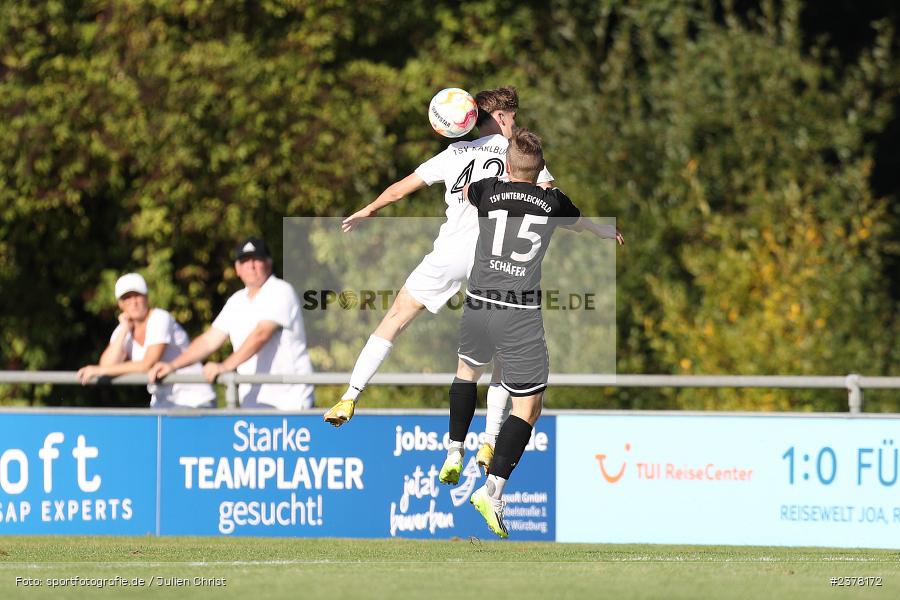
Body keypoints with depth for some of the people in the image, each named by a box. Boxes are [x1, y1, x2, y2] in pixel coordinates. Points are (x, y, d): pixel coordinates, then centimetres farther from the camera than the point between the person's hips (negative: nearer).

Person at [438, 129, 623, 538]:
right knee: (528, 408, 1)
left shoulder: (487, 191, 7)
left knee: (468, 367, 34)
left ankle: (455, 452, 28)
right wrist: (606, 232, 56)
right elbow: (580, 223, 31)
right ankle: (493, 488, -14)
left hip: (478, 305, 3)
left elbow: (463, 190, 34)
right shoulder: (553, 202, 7)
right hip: (521, 316, -3)